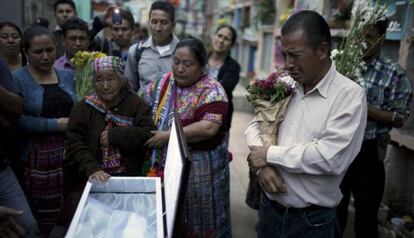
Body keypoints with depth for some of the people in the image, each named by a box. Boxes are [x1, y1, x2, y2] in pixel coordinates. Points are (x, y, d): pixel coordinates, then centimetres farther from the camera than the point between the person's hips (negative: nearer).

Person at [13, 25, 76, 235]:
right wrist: (58, 124, -13)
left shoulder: (67, 76, 11)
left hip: (69, 154, 4)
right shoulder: (16, 79, -4)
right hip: (37, 158, -4)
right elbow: (18, 120, -15)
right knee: (42, 221, 2)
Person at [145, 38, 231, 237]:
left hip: (199, 169, -5)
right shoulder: (164, 82, 5)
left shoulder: (211, 91, -15)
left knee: (198, 217, 11)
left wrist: (168, 136, -22)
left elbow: (209, 127, -28)